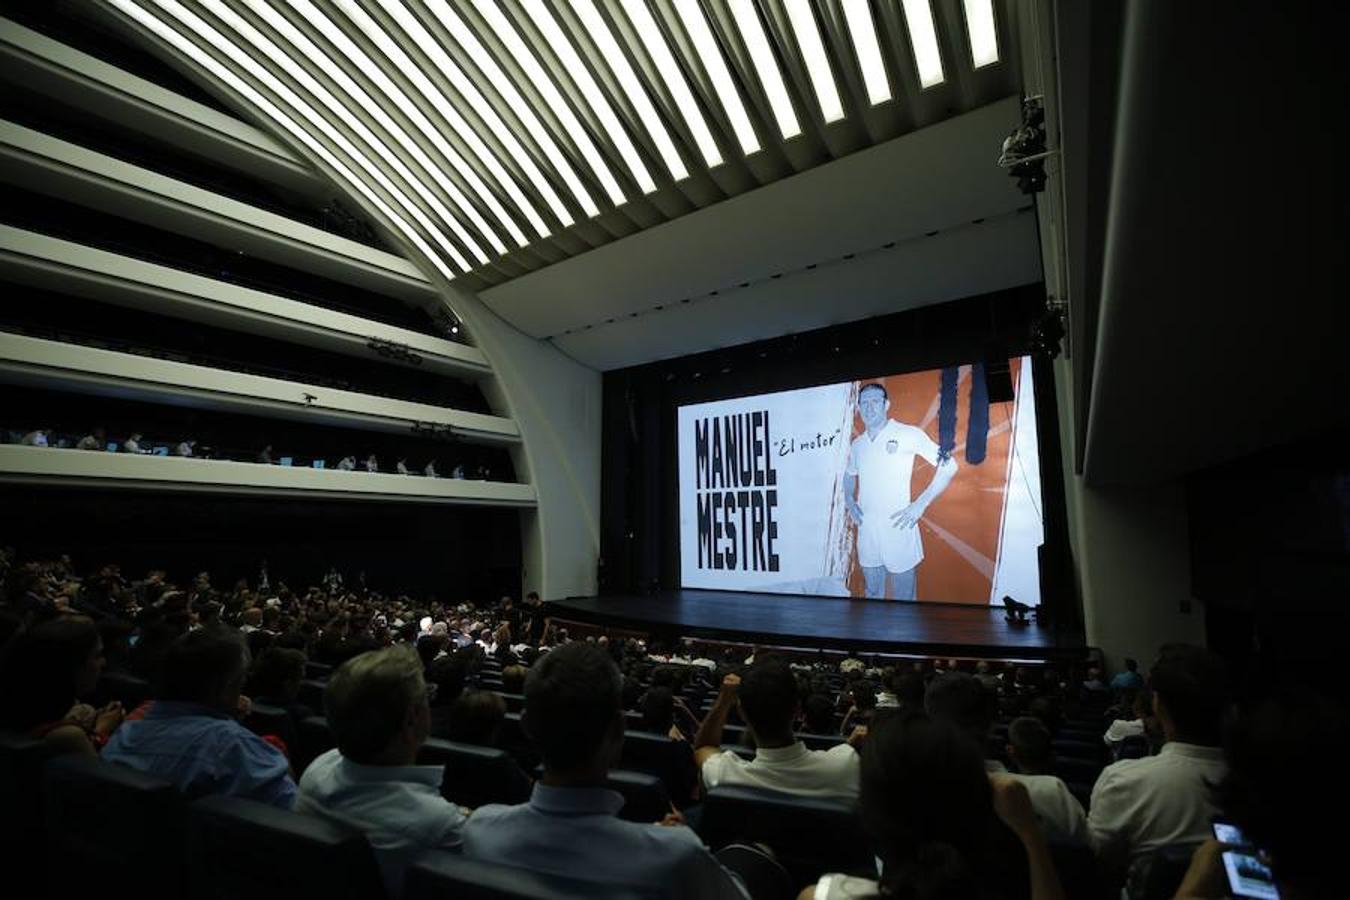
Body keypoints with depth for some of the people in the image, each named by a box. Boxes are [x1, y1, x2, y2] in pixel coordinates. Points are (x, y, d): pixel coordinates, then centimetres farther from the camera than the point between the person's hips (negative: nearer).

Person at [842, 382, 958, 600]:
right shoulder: (857, 444, 9)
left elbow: (949, 465, -9)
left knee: (904, 597, 6)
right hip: (866, 531, 5)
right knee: (872, 594, 17)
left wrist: (920, 504, -13)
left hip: (898, 529, -5)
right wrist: (848, 500, 8)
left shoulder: (908, 434, -8)